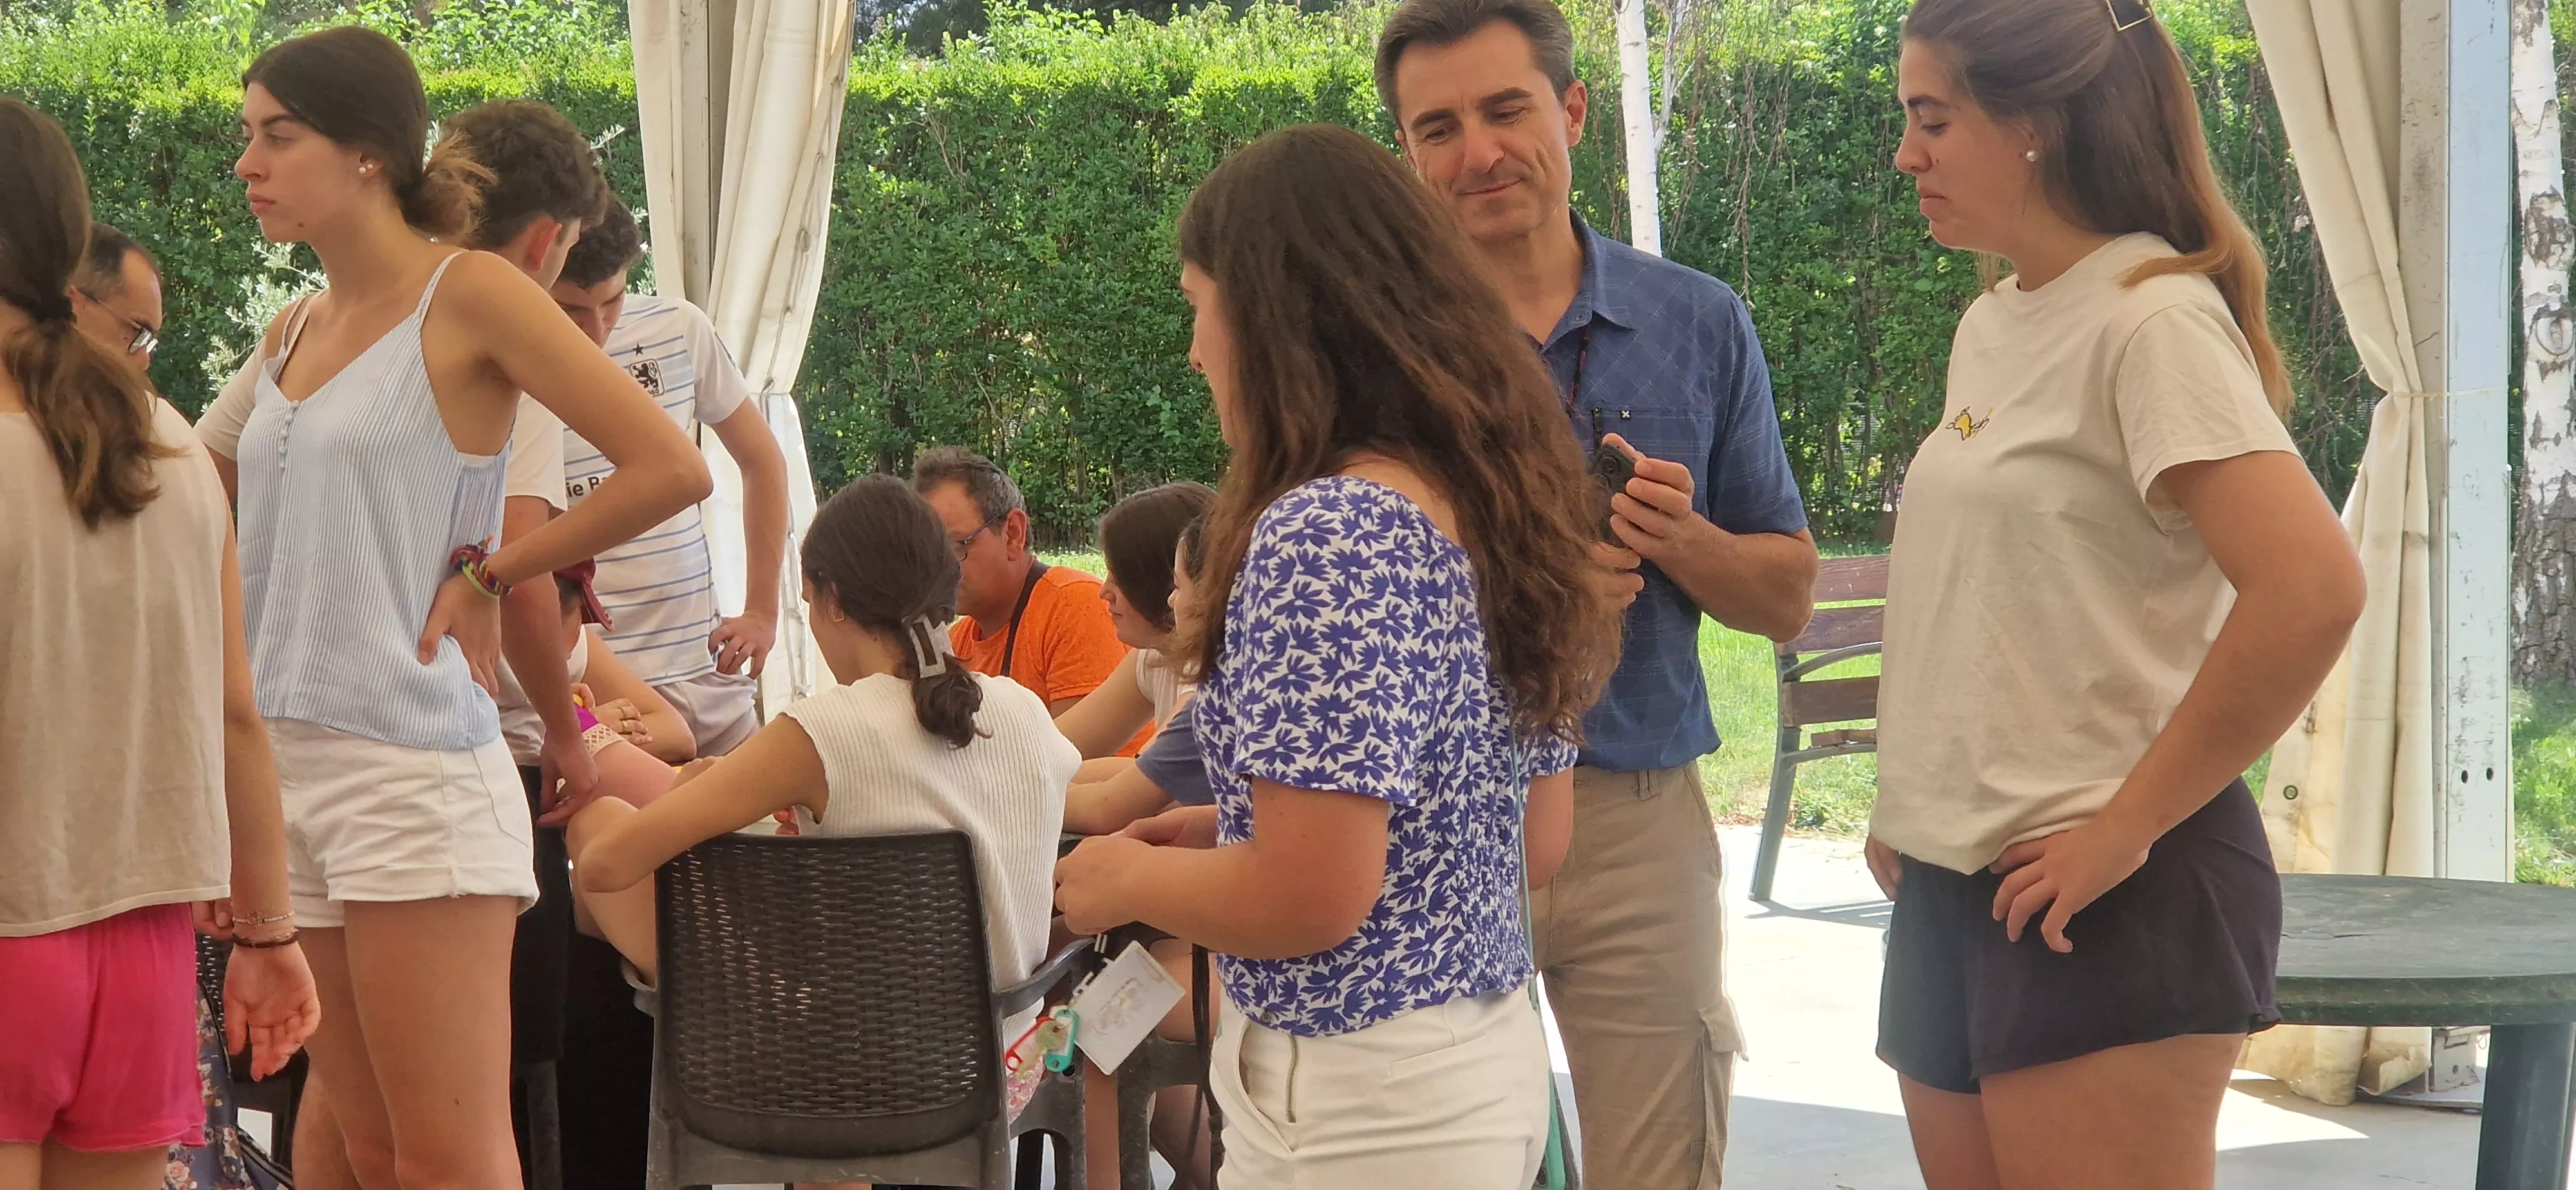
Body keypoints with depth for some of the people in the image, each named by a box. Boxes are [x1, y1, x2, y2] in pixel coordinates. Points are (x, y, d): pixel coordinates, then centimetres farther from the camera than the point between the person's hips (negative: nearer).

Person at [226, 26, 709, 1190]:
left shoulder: (470, 292, -5)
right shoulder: (293, 332, 15)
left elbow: (670, 468, -11)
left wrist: (486, 576, -5)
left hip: (411, 771, -7)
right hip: (287, 765, 7)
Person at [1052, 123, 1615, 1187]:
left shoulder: (1323, 535, -20)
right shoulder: (1488, 505, 7)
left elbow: (1311, 897, -25)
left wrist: (1127, 878, -6)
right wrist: (1228, 837, 15)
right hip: (1490, 1060, 9)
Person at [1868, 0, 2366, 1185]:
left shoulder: (2154, 320, -13)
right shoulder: (1989, 325, 12)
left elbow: (2310, 590, -25)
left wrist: (2124, 829, -18)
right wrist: (1909, 806, 9)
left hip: (2097, 899, -8)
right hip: (1954, 881, 8)